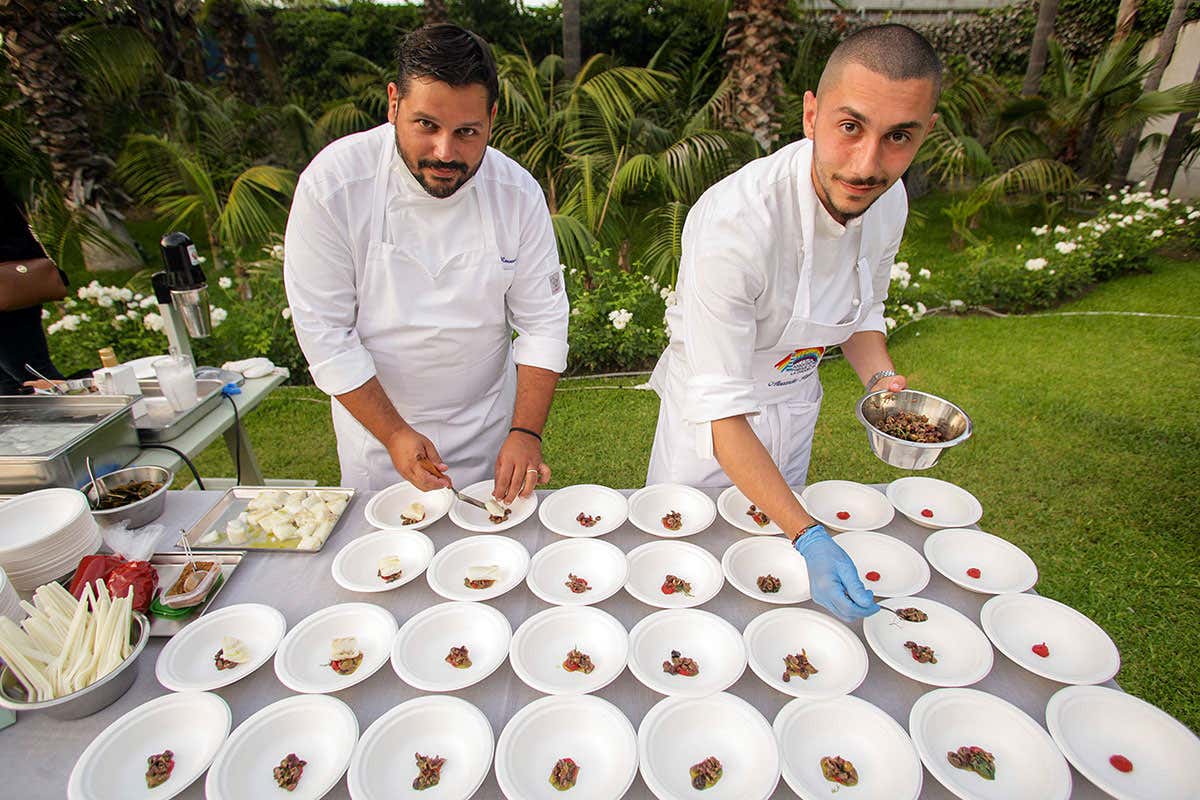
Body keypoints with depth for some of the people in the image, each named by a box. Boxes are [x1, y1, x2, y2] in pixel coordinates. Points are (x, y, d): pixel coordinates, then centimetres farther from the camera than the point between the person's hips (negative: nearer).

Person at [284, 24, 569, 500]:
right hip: (375, 419, -1)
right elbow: (324, 329, -16)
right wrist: (393, 432, -18)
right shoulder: (331, 184, -19)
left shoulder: (518, 193, -13)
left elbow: (543, 321, -11)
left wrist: (526, 432, -19)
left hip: (488, 425, 2)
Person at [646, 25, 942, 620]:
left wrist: (882, 380, -13)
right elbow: (721, 410, -35)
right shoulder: (734, 221, -37)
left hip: (796, 404, 6)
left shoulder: (888, 200, -13)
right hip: (713, 421, -5)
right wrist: (807, 535, -40)